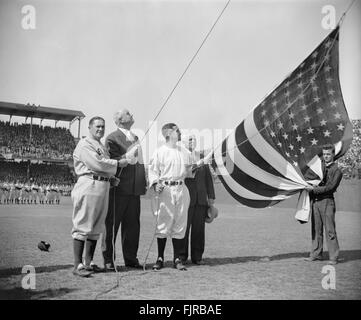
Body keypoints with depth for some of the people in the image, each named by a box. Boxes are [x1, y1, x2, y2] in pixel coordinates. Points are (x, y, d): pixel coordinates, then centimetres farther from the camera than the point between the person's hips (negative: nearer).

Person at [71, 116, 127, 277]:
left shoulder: (102, 146, 25)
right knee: (82, 226, -7)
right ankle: (77, 265, -4)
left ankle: (88, 262, 20)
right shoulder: (84, 145, -5)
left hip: (103, 187, 9)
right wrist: (118, 163, -6)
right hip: (88, 186, -9)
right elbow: (96, 163, -16)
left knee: (96, 227, 11)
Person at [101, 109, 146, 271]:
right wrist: (126, 157, -24)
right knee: (112, 224, 2)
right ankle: (108, 260, 10)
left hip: (134, 188, 7)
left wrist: (143, 182, 14)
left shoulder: (135, 137, 19)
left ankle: (131, 258, 21)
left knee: (133, 224, 10)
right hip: (118, 187, -7)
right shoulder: (112, 138, -5)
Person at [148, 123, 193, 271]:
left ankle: (177, 259, 12)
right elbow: (153, 171, -2)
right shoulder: (159, 152, 2)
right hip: (165, 190, -4)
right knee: (163, 224, -2)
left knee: (180, 225, 4)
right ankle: (160, 258, 10)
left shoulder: (185, 152, 16)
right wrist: (155, 184, -17)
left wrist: (190, 170, 3)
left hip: (181, 189, 4)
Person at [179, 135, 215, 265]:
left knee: (199, 229, 6)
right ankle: (181, 257, 10)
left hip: (201, 199, 4)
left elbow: (208, 177, 14)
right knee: (184, 228, -1)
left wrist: (211, 196, 10)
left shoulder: (202, 156, 15)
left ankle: (197, 257, 15)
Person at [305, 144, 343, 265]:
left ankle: (333, 257, 2)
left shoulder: (337, 170, -2)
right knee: (316, 229, 8)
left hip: (327, 201, -5)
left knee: (330, 230, -4)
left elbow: (330, 187, -11)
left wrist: (314, 189, -14)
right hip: (315, 200, 5)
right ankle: (316, 254, 15)